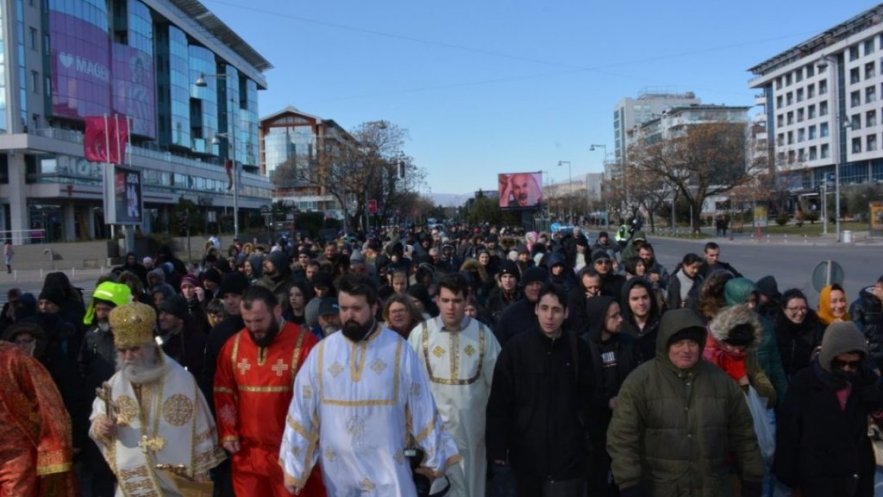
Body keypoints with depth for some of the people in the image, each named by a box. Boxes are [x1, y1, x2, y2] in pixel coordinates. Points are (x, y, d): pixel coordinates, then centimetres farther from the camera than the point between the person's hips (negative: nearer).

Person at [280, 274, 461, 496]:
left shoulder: (400, 350, -6)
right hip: (337, 468, 2)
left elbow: (422, 407, -1)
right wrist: (293, 467, 3)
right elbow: (301, 411, 2)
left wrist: (433, 458, 5)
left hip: (387, 466, -2)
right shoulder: (321, 352, -2)